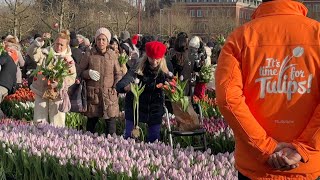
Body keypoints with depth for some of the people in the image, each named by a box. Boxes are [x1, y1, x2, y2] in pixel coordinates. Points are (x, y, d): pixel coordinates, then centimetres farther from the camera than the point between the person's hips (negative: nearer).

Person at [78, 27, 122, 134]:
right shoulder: (89, 55, 3)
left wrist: (116, 87, -6)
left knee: (111, 121, -3)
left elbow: (118, 74, 10)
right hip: (93, 94, 0)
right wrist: (89, 73, -12)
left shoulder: (112, 56, 6)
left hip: (109, 94, 0)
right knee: (91, 121, 5)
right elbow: (80, 72, 8)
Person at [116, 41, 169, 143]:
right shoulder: (137, 71, -11)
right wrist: (128, 87, -44)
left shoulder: (164, 74, -2)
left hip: (155, 113, 2)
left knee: (154, 140, 6)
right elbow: (119, 86, -22)